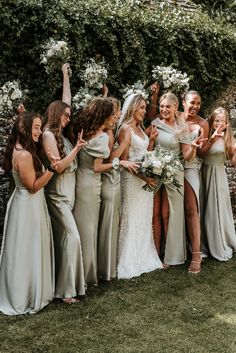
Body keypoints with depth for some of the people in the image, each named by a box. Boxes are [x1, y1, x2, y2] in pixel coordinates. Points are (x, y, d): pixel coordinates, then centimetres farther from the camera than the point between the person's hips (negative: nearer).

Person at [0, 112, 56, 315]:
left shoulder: (21, 150, 6)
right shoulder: (24, 155, -25)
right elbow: (33, 186, -21)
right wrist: (51, 169, -28)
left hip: (27, 204, 10)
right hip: (28, 207, -10)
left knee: (25, 252, 19)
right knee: (27, 253, 2)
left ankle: (19, 295, 33)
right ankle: (24, 299, 16)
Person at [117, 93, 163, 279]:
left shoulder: (140, 128, 14)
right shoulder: (125, 129, -11)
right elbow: (124, 161, -15)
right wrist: (143, 176, -20)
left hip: (146, 178, 8)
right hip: (132, 179, -8)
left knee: (145, 219, 14)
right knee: (132, 219, -1)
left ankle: (144, 257, 25)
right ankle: (130, 262, 10)